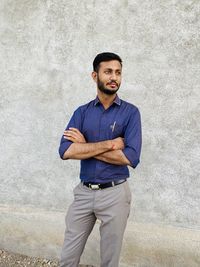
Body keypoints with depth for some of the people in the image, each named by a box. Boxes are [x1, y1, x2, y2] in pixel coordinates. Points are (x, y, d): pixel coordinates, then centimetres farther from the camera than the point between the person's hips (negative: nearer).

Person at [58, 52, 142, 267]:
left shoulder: (130, 112, -5)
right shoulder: (82, 112, 3)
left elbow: (131, 158, -18)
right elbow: (65, 151, -12)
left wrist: (85, 146, -13)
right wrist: (109, 144, -18)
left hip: (115, 193, -2)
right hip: (84, 192, 3)